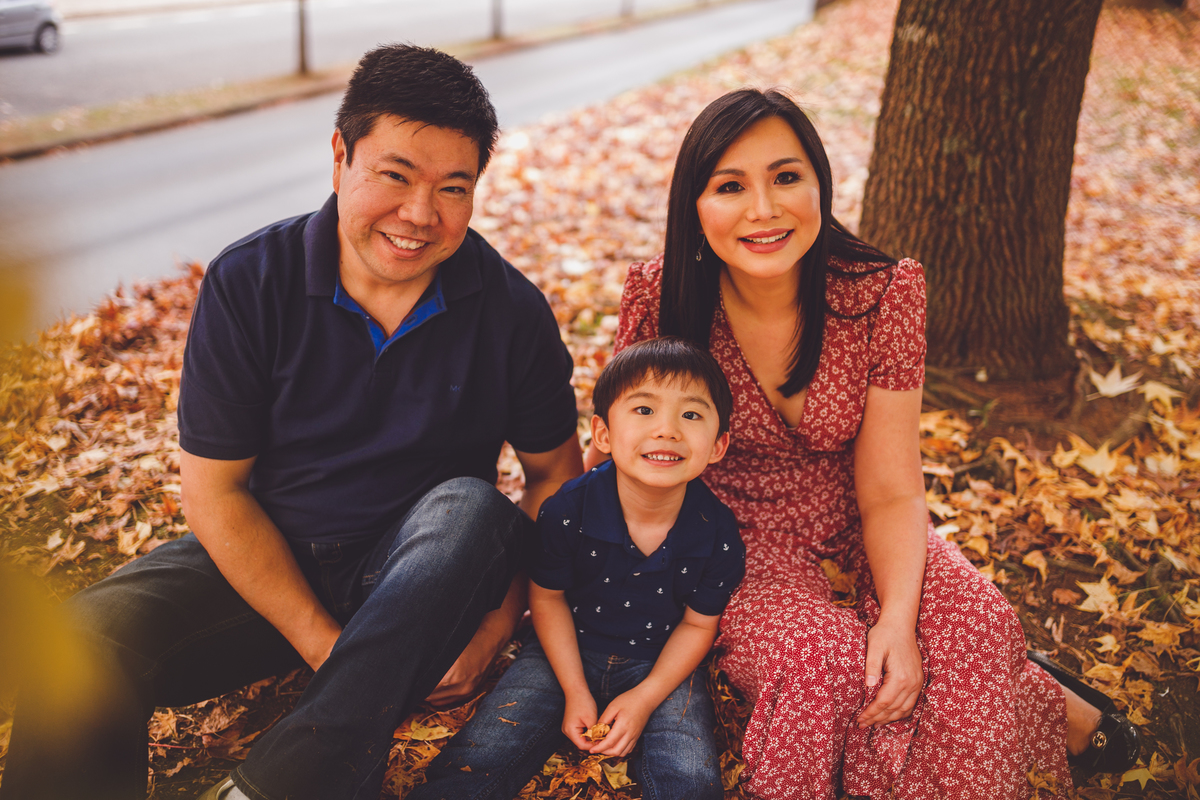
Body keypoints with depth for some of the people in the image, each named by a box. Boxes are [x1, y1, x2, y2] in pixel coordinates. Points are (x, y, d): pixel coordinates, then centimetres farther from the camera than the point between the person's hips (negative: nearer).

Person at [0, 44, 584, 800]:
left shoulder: (511, 310, -10)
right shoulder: (248, 283, -11)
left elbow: (556, 474, 0)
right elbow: (215, 489, -9)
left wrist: (497, 620, -13)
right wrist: (324, 644, -16)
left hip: (424, 570, 1)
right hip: (265, 561, 0)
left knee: (473, 508, -34)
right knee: (78, 645, -27)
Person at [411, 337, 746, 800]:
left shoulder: (717, 536, -20)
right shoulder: (566, 512, -21)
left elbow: (698, 624, -4)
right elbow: (547, 597, -5)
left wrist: (645, 699, -12)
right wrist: (575, 692, -7)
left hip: (659, 663, 0)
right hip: (568, 652, 0)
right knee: (477, 760, -12)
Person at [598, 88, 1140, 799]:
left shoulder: (882, 296, -17)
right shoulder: (660, 300, -18)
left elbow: (891, 492, -15)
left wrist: (899, 618, -31)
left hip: (851, 527, 1)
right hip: (737, 534, -1)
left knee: (975, 623, -25)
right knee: (817, 658, -30)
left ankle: (1058, 711, 8)